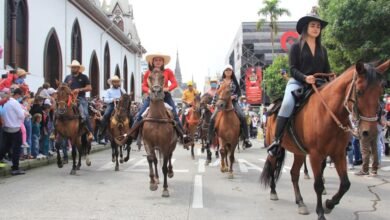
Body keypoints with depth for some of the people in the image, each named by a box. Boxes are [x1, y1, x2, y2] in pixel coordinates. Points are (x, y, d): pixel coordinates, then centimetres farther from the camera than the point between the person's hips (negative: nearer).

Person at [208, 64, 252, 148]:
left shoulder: (234, 81, 10)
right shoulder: (221, 82, 12)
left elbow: (239, 92, 7)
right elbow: (217, 93, 13)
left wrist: (234, 96, -13)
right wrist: (213, 103, 5)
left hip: (233, 102, -1)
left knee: (243, 118, -22)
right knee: (212, 118, -15)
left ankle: (246, 139, -18)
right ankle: (210, 139, -3)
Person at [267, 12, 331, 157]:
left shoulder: (322, 50, 18)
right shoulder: (296, 47, 4)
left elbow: (327, 70, 16)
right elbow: (292, 69, -4)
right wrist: (305, 78, -23)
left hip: (317, 86, 5)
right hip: (297, 83, -5)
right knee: (287, 104, -33)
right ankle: (276, 140, -27)